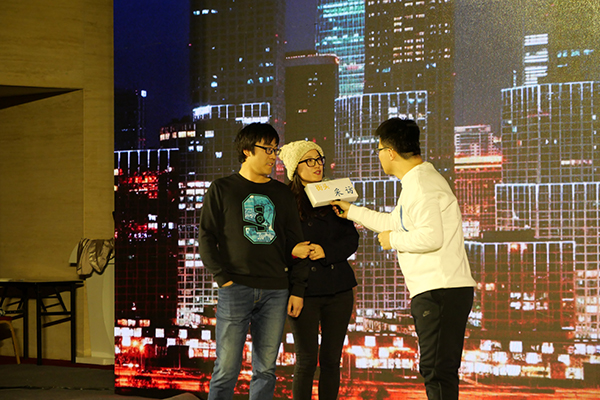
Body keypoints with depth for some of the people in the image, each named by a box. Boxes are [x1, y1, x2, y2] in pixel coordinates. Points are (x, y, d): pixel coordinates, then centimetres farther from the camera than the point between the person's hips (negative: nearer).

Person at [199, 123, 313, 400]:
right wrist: (224, 278, -9)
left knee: (265, 369, 4)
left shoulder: (282, 194, 16)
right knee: (227, 369, -6)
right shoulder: (222, 189, 6)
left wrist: (297, 289, 7)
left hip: (275, 292, 3)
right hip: (236, 290, -3)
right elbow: (207, 239, 2)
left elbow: (295, 242, 14)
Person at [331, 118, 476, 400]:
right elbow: (394, 222, 34)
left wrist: (394, 240, -8)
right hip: (433, 292, 11)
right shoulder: (417, 181, 22)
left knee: (437, 372, -12)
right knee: (441, 371, 12)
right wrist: (352, 212, 39)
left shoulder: (421, 183, -13)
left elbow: (431, 236, -24)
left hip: (439, 292, -11)